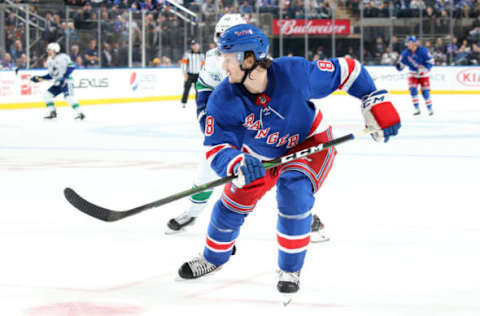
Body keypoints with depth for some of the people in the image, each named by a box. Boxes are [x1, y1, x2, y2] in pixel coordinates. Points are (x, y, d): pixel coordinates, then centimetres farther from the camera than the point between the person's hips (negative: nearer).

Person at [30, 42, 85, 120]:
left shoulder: (63, 57, -11)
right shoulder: (50, 61, 14)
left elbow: (71, 66, -20)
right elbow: (51, 75, 20)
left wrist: (65, 77, -28)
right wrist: (40, 78, 11)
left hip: (67, 81, -9)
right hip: (58, 83, 9)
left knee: (68, 97, -26)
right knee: (47, 95, 2)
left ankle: (80, 113, -23)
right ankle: (52, 113, 10)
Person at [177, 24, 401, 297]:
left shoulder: (295, 72, -35)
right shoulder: (224, 100, -28)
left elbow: (346, 71, -21)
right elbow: (217, 148, -31)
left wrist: (377, 104, -20)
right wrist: (239, 167, -53)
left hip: (309, 144, -4)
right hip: (260, 156, 4)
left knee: (294, 192, -28)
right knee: (233, 204, 9)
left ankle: (291, 271, -9)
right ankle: (214, 258, 41)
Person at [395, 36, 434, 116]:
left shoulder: (423, 51, -20)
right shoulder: (405, 53, -11)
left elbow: (430, 61, -16)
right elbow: (402, 64, -5)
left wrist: (423, 69, -27)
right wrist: (398, 66, -29)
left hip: (423, 73, -2)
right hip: (413, 74, 2)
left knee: (425, 91, -5)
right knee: (412, 89, -15)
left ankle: (430, 108, 13)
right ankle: (417, 109, -5)